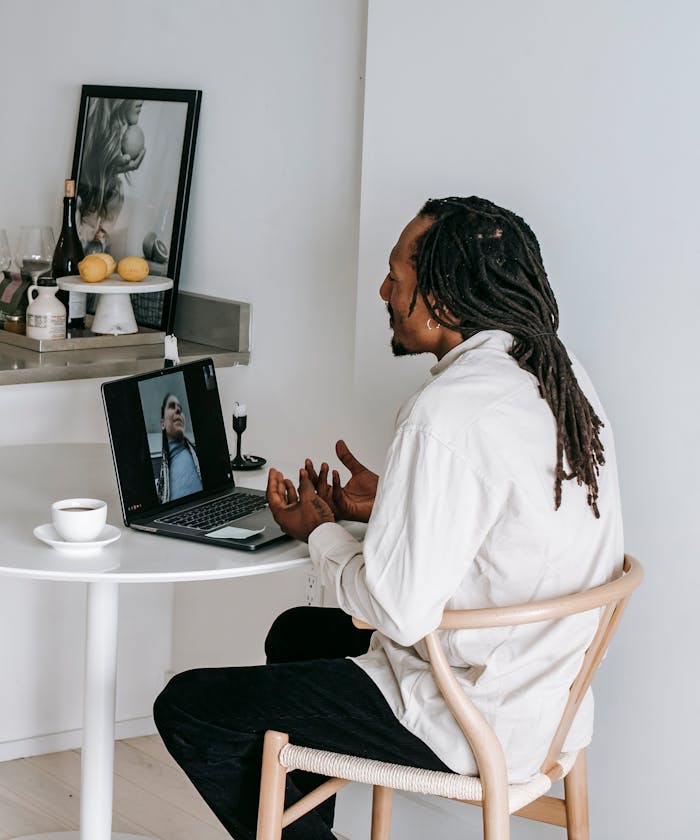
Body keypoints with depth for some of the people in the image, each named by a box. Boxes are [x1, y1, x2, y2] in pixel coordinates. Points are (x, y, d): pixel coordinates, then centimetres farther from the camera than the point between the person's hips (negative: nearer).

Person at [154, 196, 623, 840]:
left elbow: (398, 610, -24)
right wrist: (393, 501, 10)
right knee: (297, 632, 30)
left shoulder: (450, 412, -27)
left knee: (187, 709, -3)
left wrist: (320, 531, -6)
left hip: (467, 725, -10)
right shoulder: (562, 376, 2)